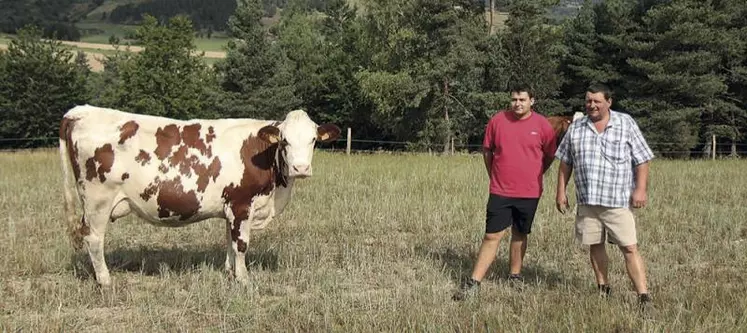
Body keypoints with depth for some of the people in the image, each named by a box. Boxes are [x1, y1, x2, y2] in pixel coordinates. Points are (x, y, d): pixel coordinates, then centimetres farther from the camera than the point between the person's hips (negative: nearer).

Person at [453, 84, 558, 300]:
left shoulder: (542, 125, -3)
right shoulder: (498, 120, -2)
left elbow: (550, 155, 10)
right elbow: (487, 150, 11)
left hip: (529, 193, 1)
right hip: (500, 191, 0)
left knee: (520, 235, 14)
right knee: (492, 236, -3)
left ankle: (515, 276, 29)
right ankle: (474, 283, -2)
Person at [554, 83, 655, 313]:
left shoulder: (626, 124, 1)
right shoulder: (576, 128, 9)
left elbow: (641, 160, 0)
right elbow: (565, 163, 14)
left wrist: (640, 189, -9)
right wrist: (561, 192, 9)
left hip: (618, 201, -3)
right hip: (587, 201, 4)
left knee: (630, 248, -8)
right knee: (595, 245, 10)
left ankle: (643, 296, -9)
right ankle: (603, 289, 25)